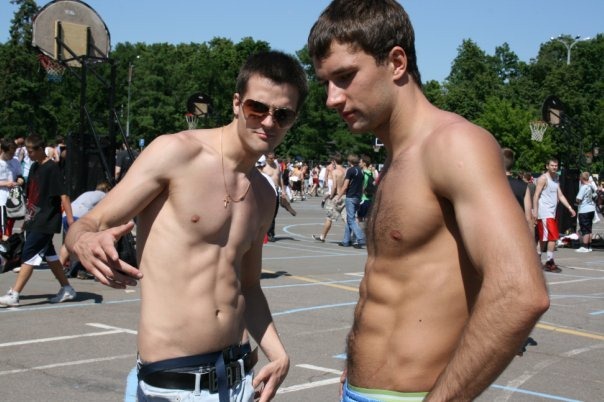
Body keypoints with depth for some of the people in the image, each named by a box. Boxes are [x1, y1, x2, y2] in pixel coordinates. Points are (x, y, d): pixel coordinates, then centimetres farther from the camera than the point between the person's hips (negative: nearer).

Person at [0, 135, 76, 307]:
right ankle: (67, 289, 25)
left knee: (29, 255, -10)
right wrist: (28, 217, 22)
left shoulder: (52, 168, -14)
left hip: (46, 221, -9)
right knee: (49, 255, 14)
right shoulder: (34, 167, 11)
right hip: (35, 220, 9)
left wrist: (71, 220, -22)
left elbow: (63, 196, -18)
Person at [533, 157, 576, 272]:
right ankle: (550, 263, -9)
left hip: (551, 213, 9)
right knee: (553, 237, -12)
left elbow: (560, 195, 18)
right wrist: (535, 210, -20)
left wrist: (570, 208, 10)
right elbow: (536, 195, -13)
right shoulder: (543, 178, -9)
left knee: (544, 238, 11)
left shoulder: (556, 179, 18)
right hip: (544, 213, -9)